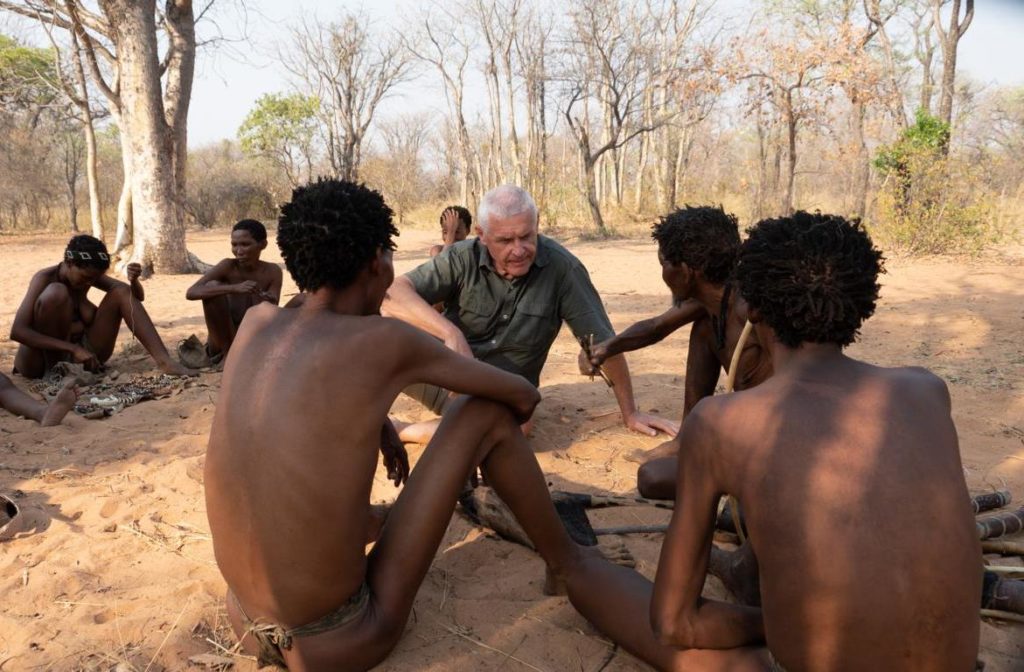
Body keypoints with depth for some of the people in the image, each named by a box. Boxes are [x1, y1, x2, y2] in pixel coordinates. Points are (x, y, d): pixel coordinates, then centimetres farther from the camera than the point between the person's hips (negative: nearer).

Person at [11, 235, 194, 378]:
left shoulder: (88, 273, 1)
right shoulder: (45, 278, -16)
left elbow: (136, 297, 5)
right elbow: (17, 331, -27)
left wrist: (134, 280, -20)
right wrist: (73, 349, -35)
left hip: (83, 351, 6)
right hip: (45, 362, -6)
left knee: (122, 292, -10)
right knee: (56, 293, -29)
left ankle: (164, 361, -23)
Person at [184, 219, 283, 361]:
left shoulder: (273, 272, -8)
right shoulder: (227, 266, -13)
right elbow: (191, 293, -28)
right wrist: (235, 288, -41)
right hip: (222, 342, -1)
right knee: (213, 286, -24)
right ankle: (228, 353, -15)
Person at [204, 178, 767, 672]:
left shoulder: (255, 322, 0)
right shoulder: (384, 339, -14)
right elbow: (524, 395, 1)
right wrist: (491, 437, 22)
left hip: (246, 625, 6)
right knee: (487, 412, -2)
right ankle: (566, 564, 21)